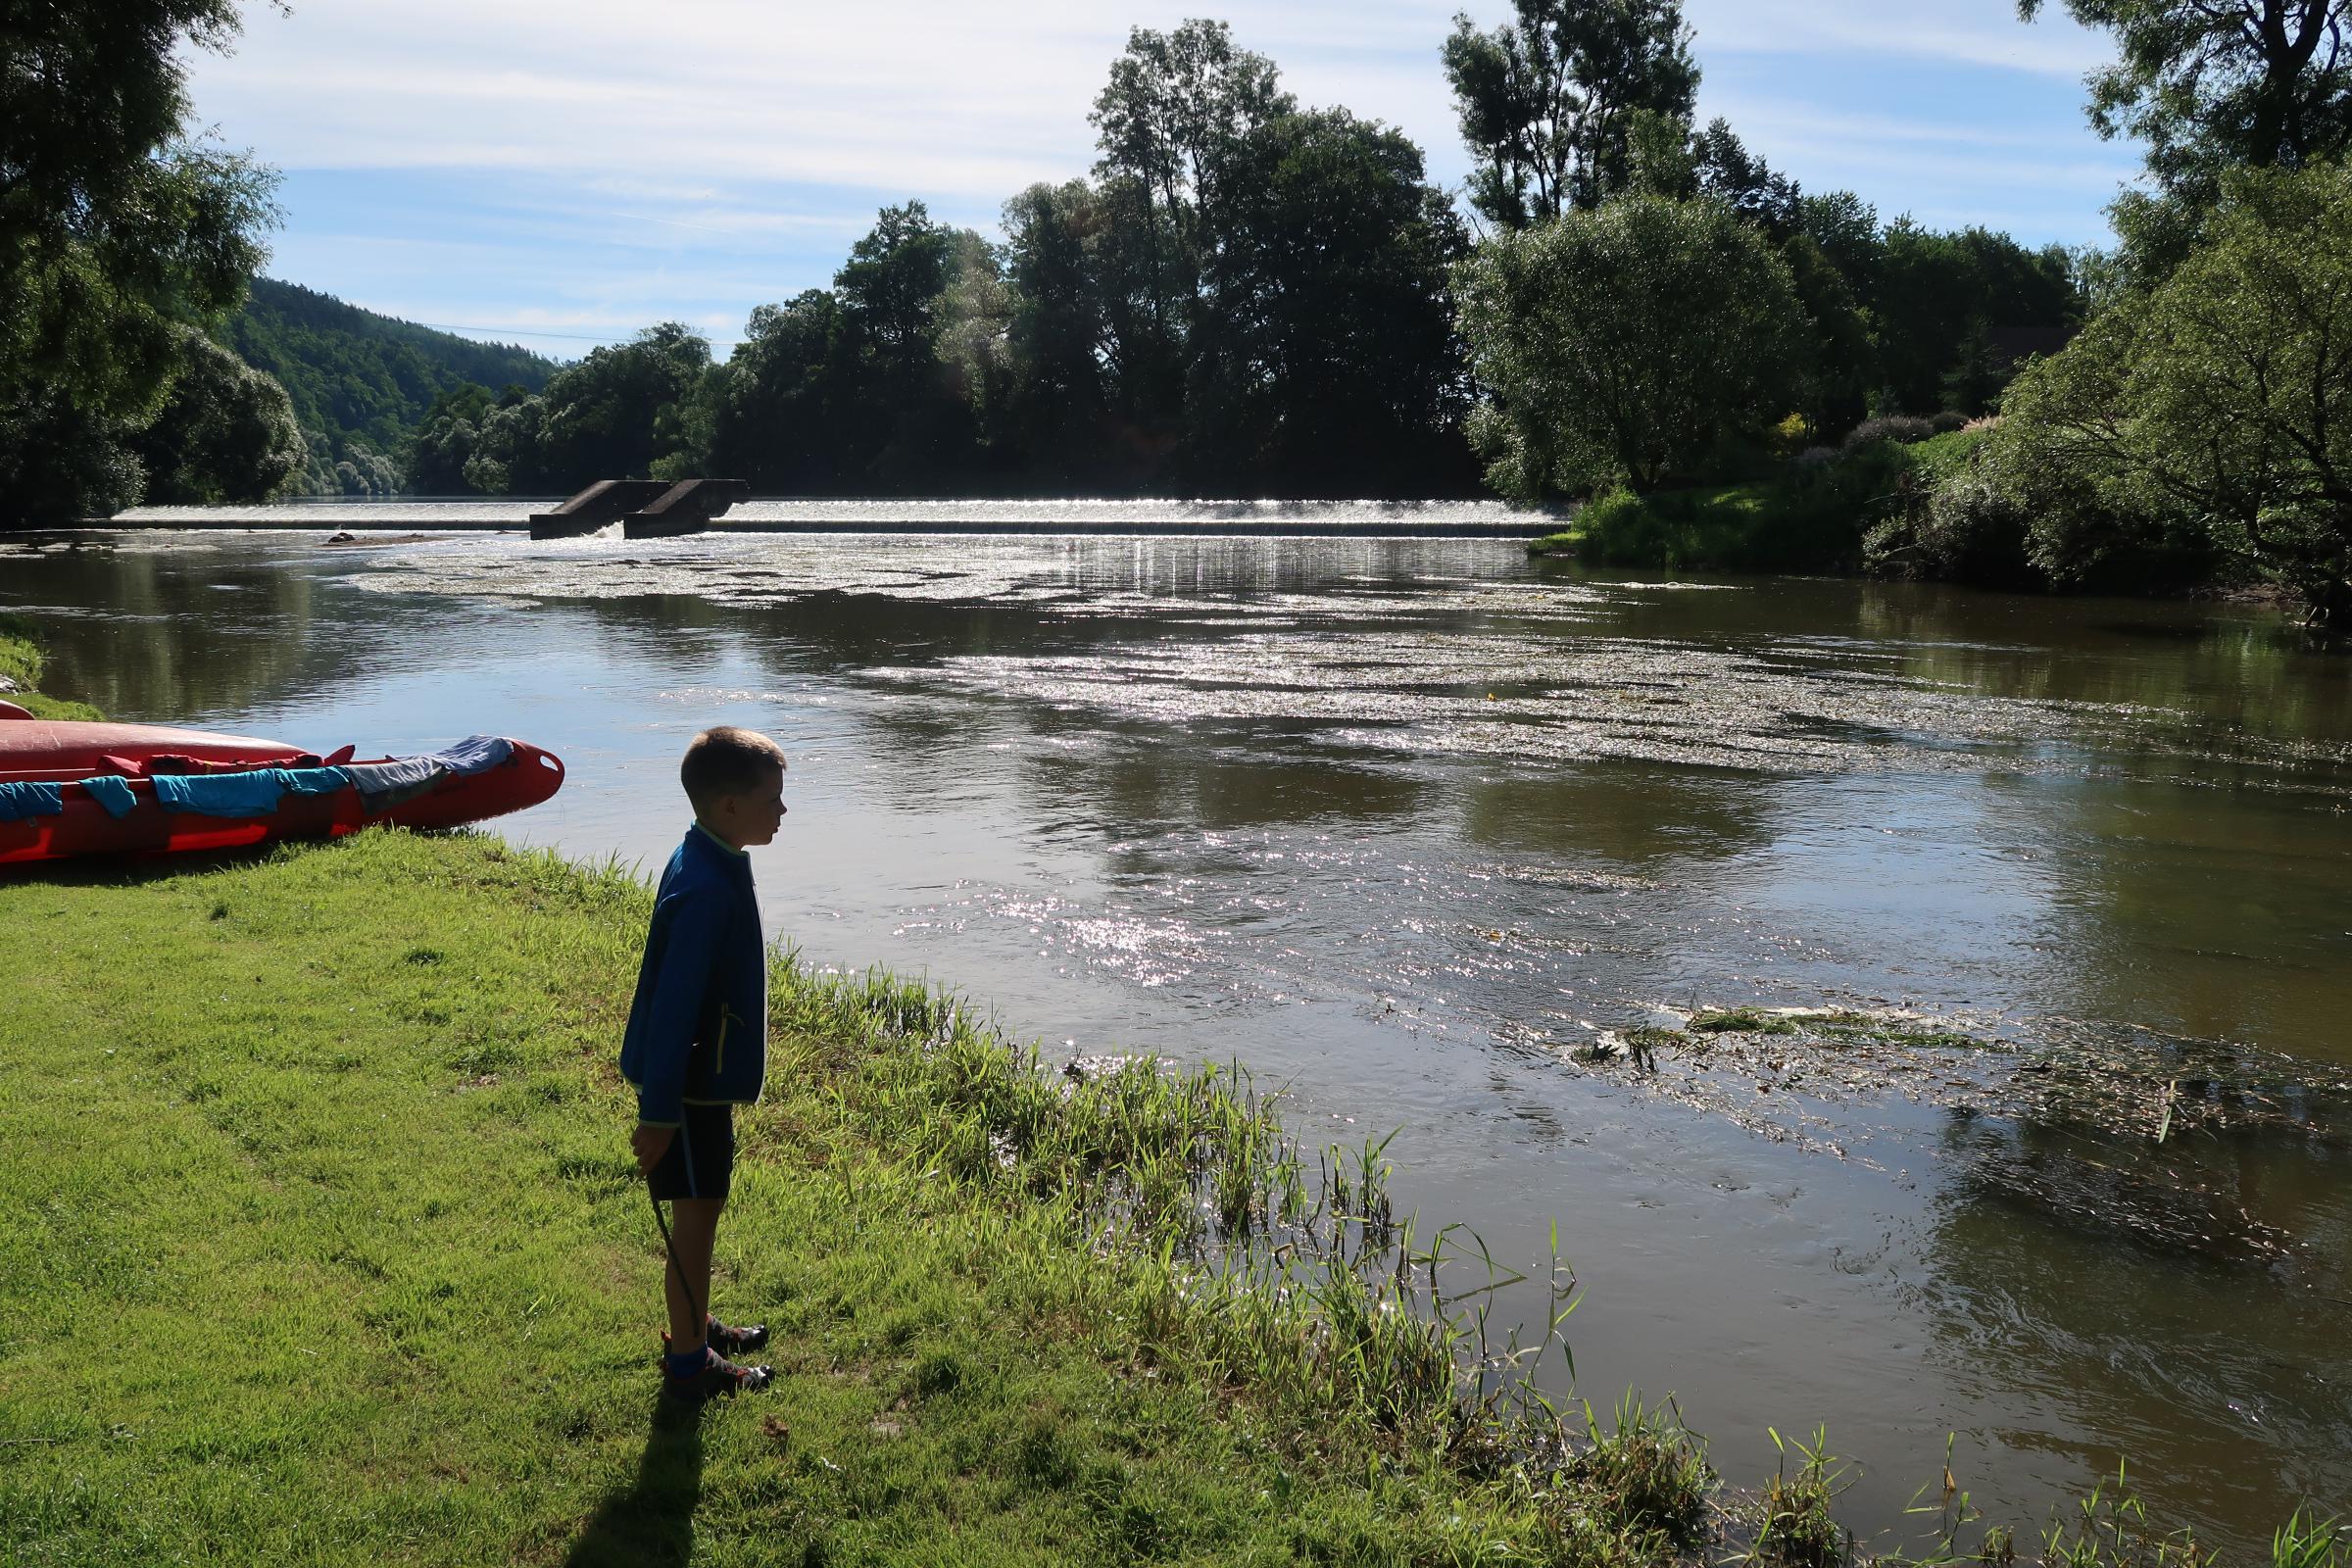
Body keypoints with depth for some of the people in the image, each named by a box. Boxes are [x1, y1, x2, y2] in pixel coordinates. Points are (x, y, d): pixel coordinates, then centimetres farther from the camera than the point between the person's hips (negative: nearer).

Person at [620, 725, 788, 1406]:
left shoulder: (710, 864, 3)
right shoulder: (707, 889, -29)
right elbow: (672, 1008, -27)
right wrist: (658, 1114, -24)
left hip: (705, 1076, 10)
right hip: (691, 1086, -10)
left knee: (702, 1210, 22)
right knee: (696, 1215, 4)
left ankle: (695, 1325, 40)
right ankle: (689, 1364, 19)